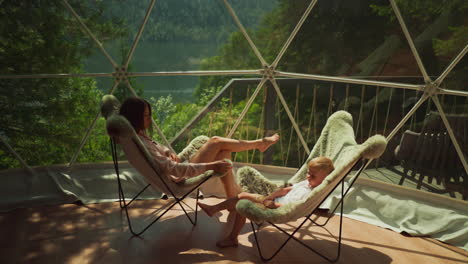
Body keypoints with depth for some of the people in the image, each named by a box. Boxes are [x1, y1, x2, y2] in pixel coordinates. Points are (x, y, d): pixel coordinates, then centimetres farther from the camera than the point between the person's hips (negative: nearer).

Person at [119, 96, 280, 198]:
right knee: (216, 142, -10)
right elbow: (173, 169, -32)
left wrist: (168, 153, 2)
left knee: (223, 152, 5)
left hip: (179, 170, 9)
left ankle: (235, 198, 14)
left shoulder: (139, 135, 1)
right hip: (180, 179, -9)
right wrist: (210, 166, -31)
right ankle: (259, 144, 13)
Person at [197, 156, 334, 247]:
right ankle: (214, 209, 16)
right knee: (242, 196, 4)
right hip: (274, 201, 9)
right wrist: (268, 197, 1)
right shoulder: (306, 183, 7)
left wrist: (273, 204, -26)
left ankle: (232, 238, 4)